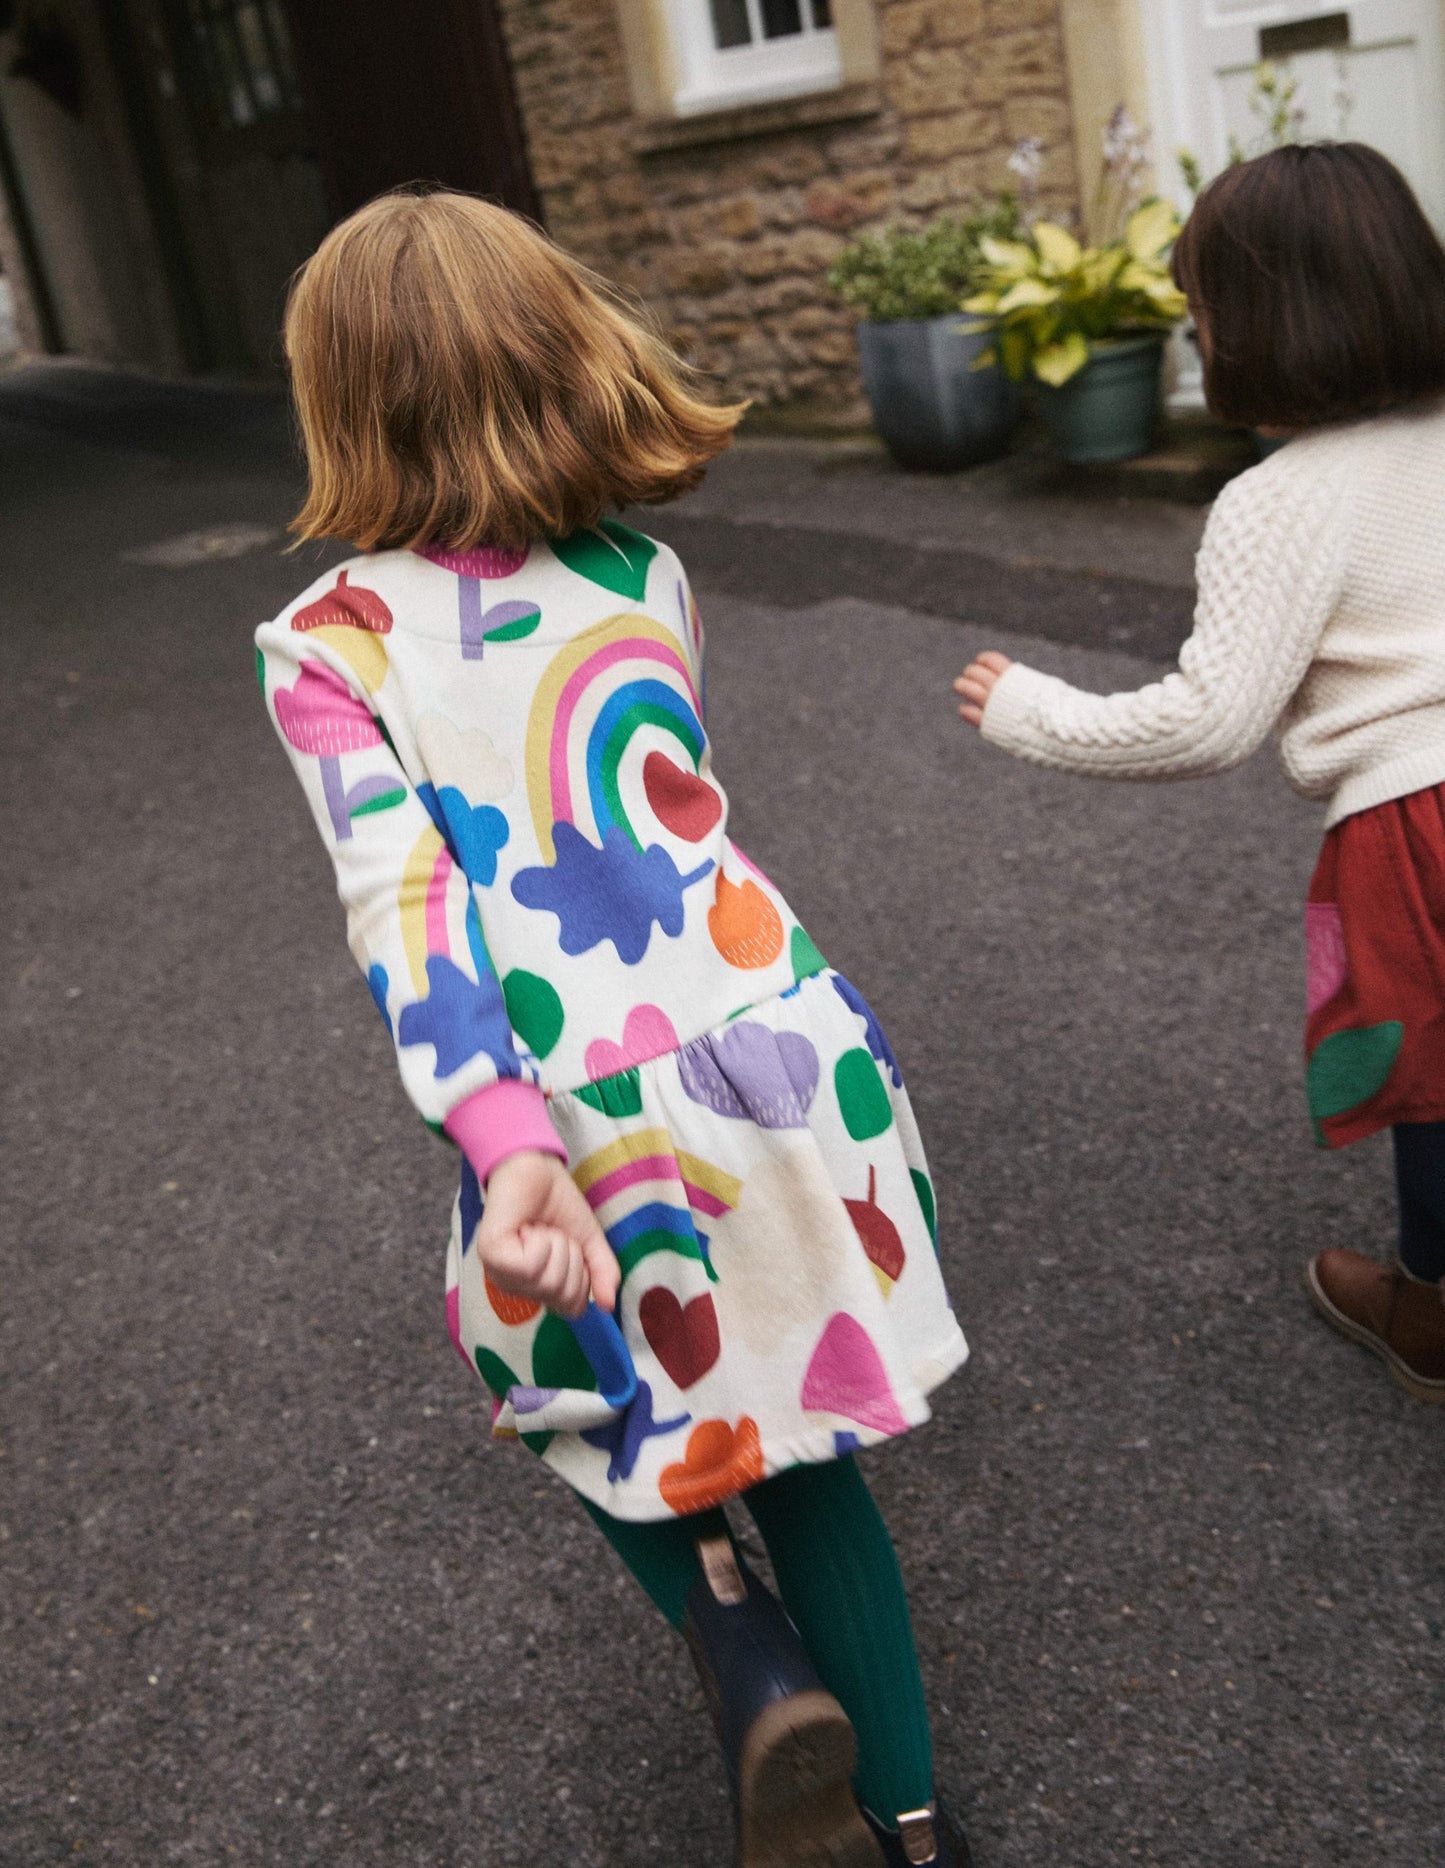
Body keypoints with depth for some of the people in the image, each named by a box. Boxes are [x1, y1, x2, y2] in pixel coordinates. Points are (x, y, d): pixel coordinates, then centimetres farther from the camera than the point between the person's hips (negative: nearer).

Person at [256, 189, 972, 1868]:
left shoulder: (324, 645, -6)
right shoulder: (648, 576, 5)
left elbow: (402, 896, -20)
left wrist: (502, 1141, -29)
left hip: (592, 1120, -3)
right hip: (791, 1060, 4)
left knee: (577, 1400, 28)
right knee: (798, 1445, 22)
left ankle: (747, 1657, 7)